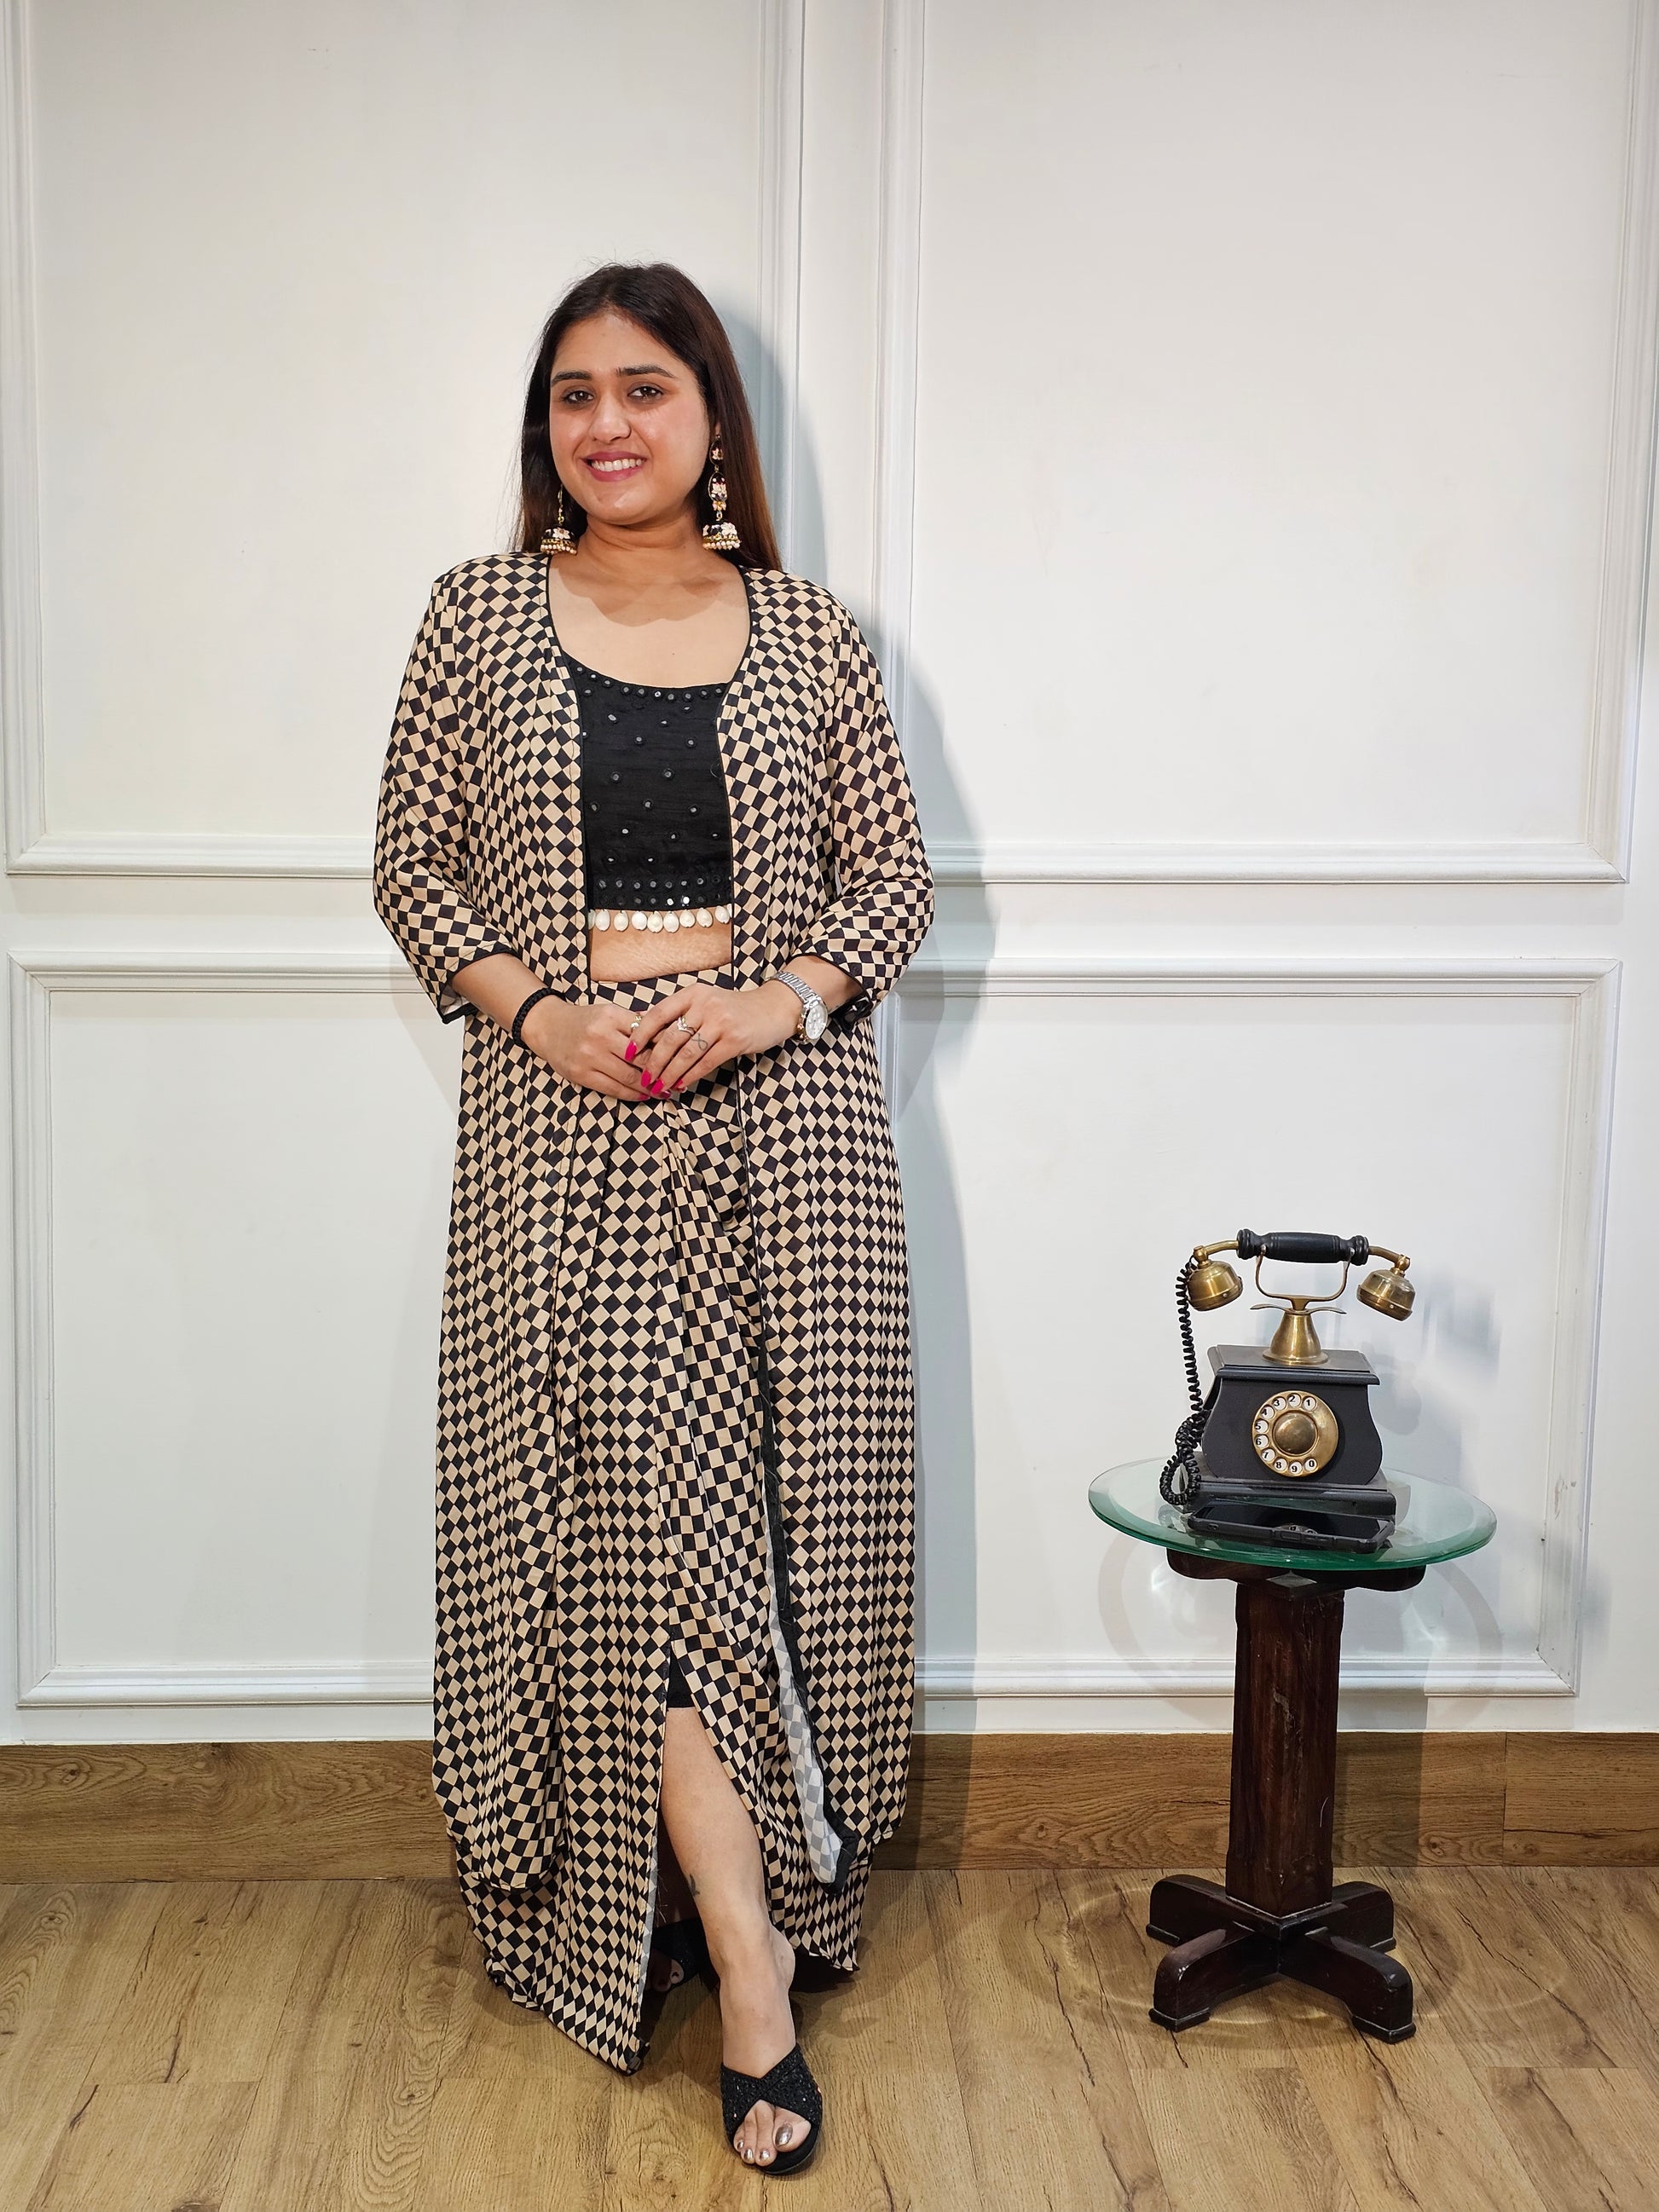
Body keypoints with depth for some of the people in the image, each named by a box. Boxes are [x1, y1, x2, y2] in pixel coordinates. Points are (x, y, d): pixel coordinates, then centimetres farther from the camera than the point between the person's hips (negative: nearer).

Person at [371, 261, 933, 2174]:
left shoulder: (807, 633, 7)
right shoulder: (481, 617, 7)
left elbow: (894, 879, 8)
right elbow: (411, 863, 7)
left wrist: (779, 999, -11)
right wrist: (540, 1012, -9)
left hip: (783, 1115, 1)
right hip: (565, 1115, -1)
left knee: (774, 1496, 4)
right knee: (635, 1504, -7)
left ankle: (722, 1883, 26)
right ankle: (752, 1984, 0)